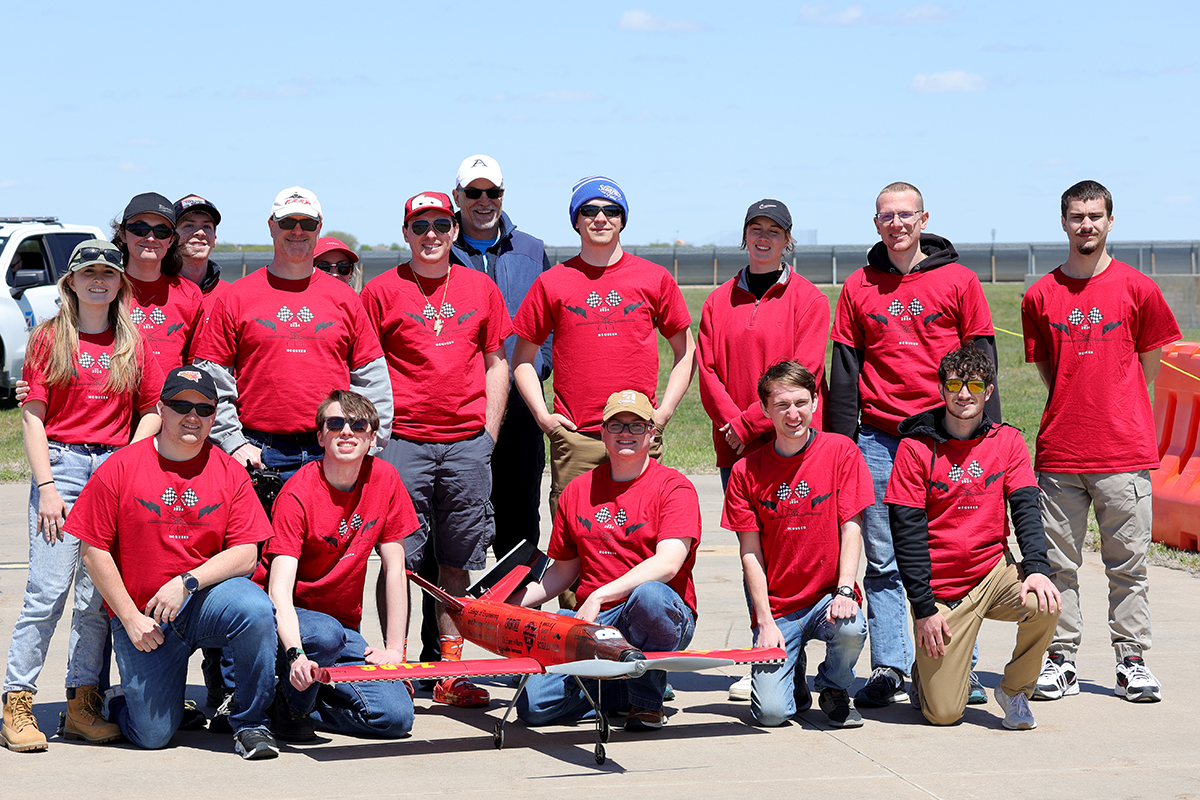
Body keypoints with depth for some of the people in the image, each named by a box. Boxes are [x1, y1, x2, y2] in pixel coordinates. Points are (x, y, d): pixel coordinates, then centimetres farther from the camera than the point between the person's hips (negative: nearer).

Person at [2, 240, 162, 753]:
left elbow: (153, 411, 15)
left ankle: (82, 705, 8)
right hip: (61, 464, -3)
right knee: (48, 589, -10)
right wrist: (46, 487, -8)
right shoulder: (49, 339, 4)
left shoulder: (133, 345, 12)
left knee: (98, 594, 2)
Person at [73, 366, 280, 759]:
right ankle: (116, 701, 30)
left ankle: (250, 722, -12)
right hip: (140, 615, -1)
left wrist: (186, 583, -19)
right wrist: (130, 618, -7)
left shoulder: (230, 473, 1)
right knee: (152, 735, -9)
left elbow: (245, 554, -5)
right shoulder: (120, 468, -3)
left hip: (205, 602, 1)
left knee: (254, 608, -33)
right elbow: (94, 551, -2)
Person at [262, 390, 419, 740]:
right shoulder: (298, 494, -18)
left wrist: (394, 649, -5)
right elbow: (279, 587, -27)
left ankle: (304, 701, 6)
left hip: (345, 626, 5)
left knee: (396, 717, -15)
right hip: (291, 620, -4)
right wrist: (296, 655, -44)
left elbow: (394, 569, 1)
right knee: (325, 633, -39)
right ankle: (289, 706, -9)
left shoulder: (384, 479, -4)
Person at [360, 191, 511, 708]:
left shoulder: (480, 287, 11)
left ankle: (451, 671, 10)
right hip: (403, 441, -2)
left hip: (467, 443, 3)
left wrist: (489, 434, 8)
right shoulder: (382, 291, 4)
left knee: (457, 562, 5)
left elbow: (496, 363, 15)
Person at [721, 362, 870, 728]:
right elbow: (751, 553, -1)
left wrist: (844, 591, -20)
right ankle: (794, 674, 22)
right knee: (770, 712, -18)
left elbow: (851, 527, -5)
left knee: (850, 628, -35)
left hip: (827, 597, 0)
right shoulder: (746, 471, -1)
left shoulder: (841, 451, -3)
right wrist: (765, 622, -10)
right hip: (775, 606, 0)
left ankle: (835, 690, 1)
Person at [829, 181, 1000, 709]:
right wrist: (841, 443, 4)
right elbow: (843, 371, 10)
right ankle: (887, 670, 5)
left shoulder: (957, 281, 5)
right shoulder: (858, 288, 10)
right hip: (879, 439, 2)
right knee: (883, 560, 1)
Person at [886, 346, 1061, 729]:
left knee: (1045, 603, -31)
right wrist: (923, 607, -13)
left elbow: (1026, 508, -5)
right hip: (940, 589, -2)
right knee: (943, 713, -9)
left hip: (994, 573, 3)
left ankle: (1014, 690, -2)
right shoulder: (916, 447, -6)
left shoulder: (1007, 441, 3)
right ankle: (925, 673, 29)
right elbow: (906, 532, -7)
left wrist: (1036, 567, -24)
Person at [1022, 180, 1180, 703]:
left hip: (1124, 451, -1)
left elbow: (1148, 362, 11)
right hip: (1059, 451, 2)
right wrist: (1077, 406, 11)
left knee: (1128, 563, 2)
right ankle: (1061, 659, 12)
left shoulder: (1137, 289, 2)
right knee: (1058, 562, 4)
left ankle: (1132, 660, 10)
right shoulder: (1040, 296, 6)